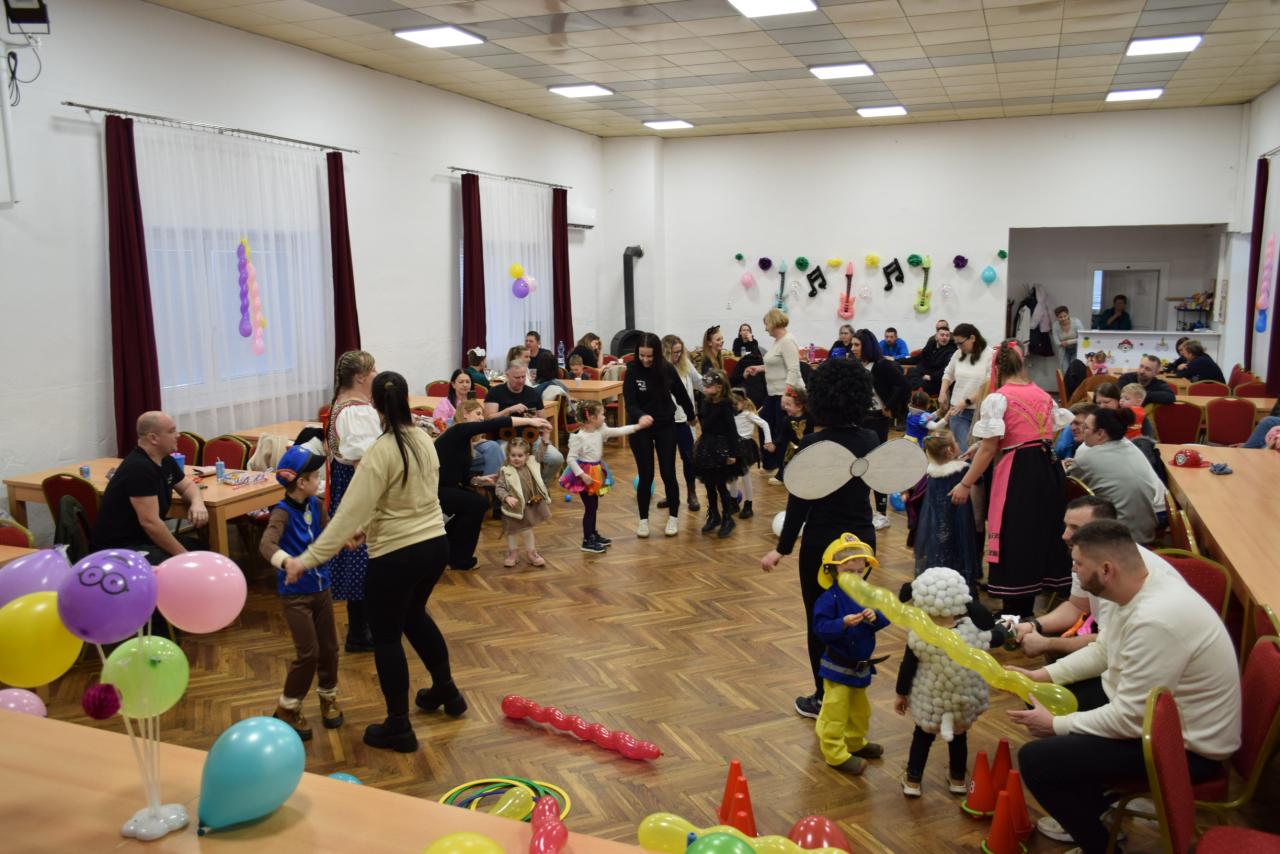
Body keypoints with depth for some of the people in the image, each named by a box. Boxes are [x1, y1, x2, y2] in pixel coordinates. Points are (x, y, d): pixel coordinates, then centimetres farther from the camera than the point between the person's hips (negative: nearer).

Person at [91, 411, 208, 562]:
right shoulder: (139, 468, -24)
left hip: (144, 538, 10)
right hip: (119, 548, -10)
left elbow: (187, 485, 21)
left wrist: (197, 502, -4)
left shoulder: (165, 461, 5)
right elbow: (150, 522, -28)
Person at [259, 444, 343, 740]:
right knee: (308, 652, -6)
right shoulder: (282, 512, -21)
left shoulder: (316, 505, 0)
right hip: (294, 594, -6)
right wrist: (287, 563, -57)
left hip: (322, 588, 6)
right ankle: (287, 709, 14)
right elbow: (267, 544, -37)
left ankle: (328, 697, 34)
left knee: (329, 647, 12)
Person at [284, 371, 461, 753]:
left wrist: (309, 558, -19)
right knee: (415, 615, 30)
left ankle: (398, 728, 17)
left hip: (397, 556, -8)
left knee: (386, 636, 9)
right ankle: (446, 691, 42)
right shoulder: (424, 440, 3)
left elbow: (350, 511, -22)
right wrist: (369, 526, 20)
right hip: (435, 545, 8)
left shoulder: (380, 452, -20)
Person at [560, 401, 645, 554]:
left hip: (596, 472, 8)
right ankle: (587, 541, 8)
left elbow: (618, 431, 4)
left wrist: (637, 426, -5)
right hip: (585, 474, -8)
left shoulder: (601, 430, -1)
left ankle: (593, 534, 33)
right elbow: (570, 459, -22)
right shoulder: (579, 437, -23)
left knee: (594, 505, 19)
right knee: (589, 507, -2)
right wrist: (582, 475, -25)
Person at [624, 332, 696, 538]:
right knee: (645, 475, 2)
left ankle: (673, 517, 19)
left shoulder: (667, 370, -9)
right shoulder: (632, 372, -13)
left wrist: (691, 415, 21)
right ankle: (643, 519, 17)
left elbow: (681, 394, 7)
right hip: (640, 428, -1)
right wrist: (640, 416, -40)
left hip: (665, 426, 1)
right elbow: (629, 403, -19)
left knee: (668, 473, 2)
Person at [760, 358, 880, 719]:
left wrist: (781, 548, -9)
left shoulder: (813, 444, -18)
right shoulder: (871, 440, -3)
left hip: (822, 543, -5)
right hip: (862, 540, 5)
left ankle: (825, 699, 20)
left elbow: (799, 501, -16)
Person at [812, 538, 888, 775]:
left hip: (861, 665, 7)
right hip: (838, 667, -7)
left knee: (860, 710, 24)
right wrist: (844, 623, -38)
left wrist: (875, 616, -27)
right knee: (836, 711, 0)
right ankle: (835, 753, 13)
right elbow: (821, 628, -25)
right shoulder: (829, 598, -20)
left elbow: (885, 618, -6)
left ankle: (856, 743, 44)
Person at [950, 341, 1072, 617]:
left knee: (1015, 540, 1)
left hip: (1018, 472, -7)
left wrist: (966, 484, -6)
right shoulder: (1042, 394, 11)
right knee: (1043, 532, 15)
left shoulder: (997, 399, -8)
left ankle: (1016, 610, 5)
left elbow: (989, 448, -12)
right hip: (1049, 467, 7)